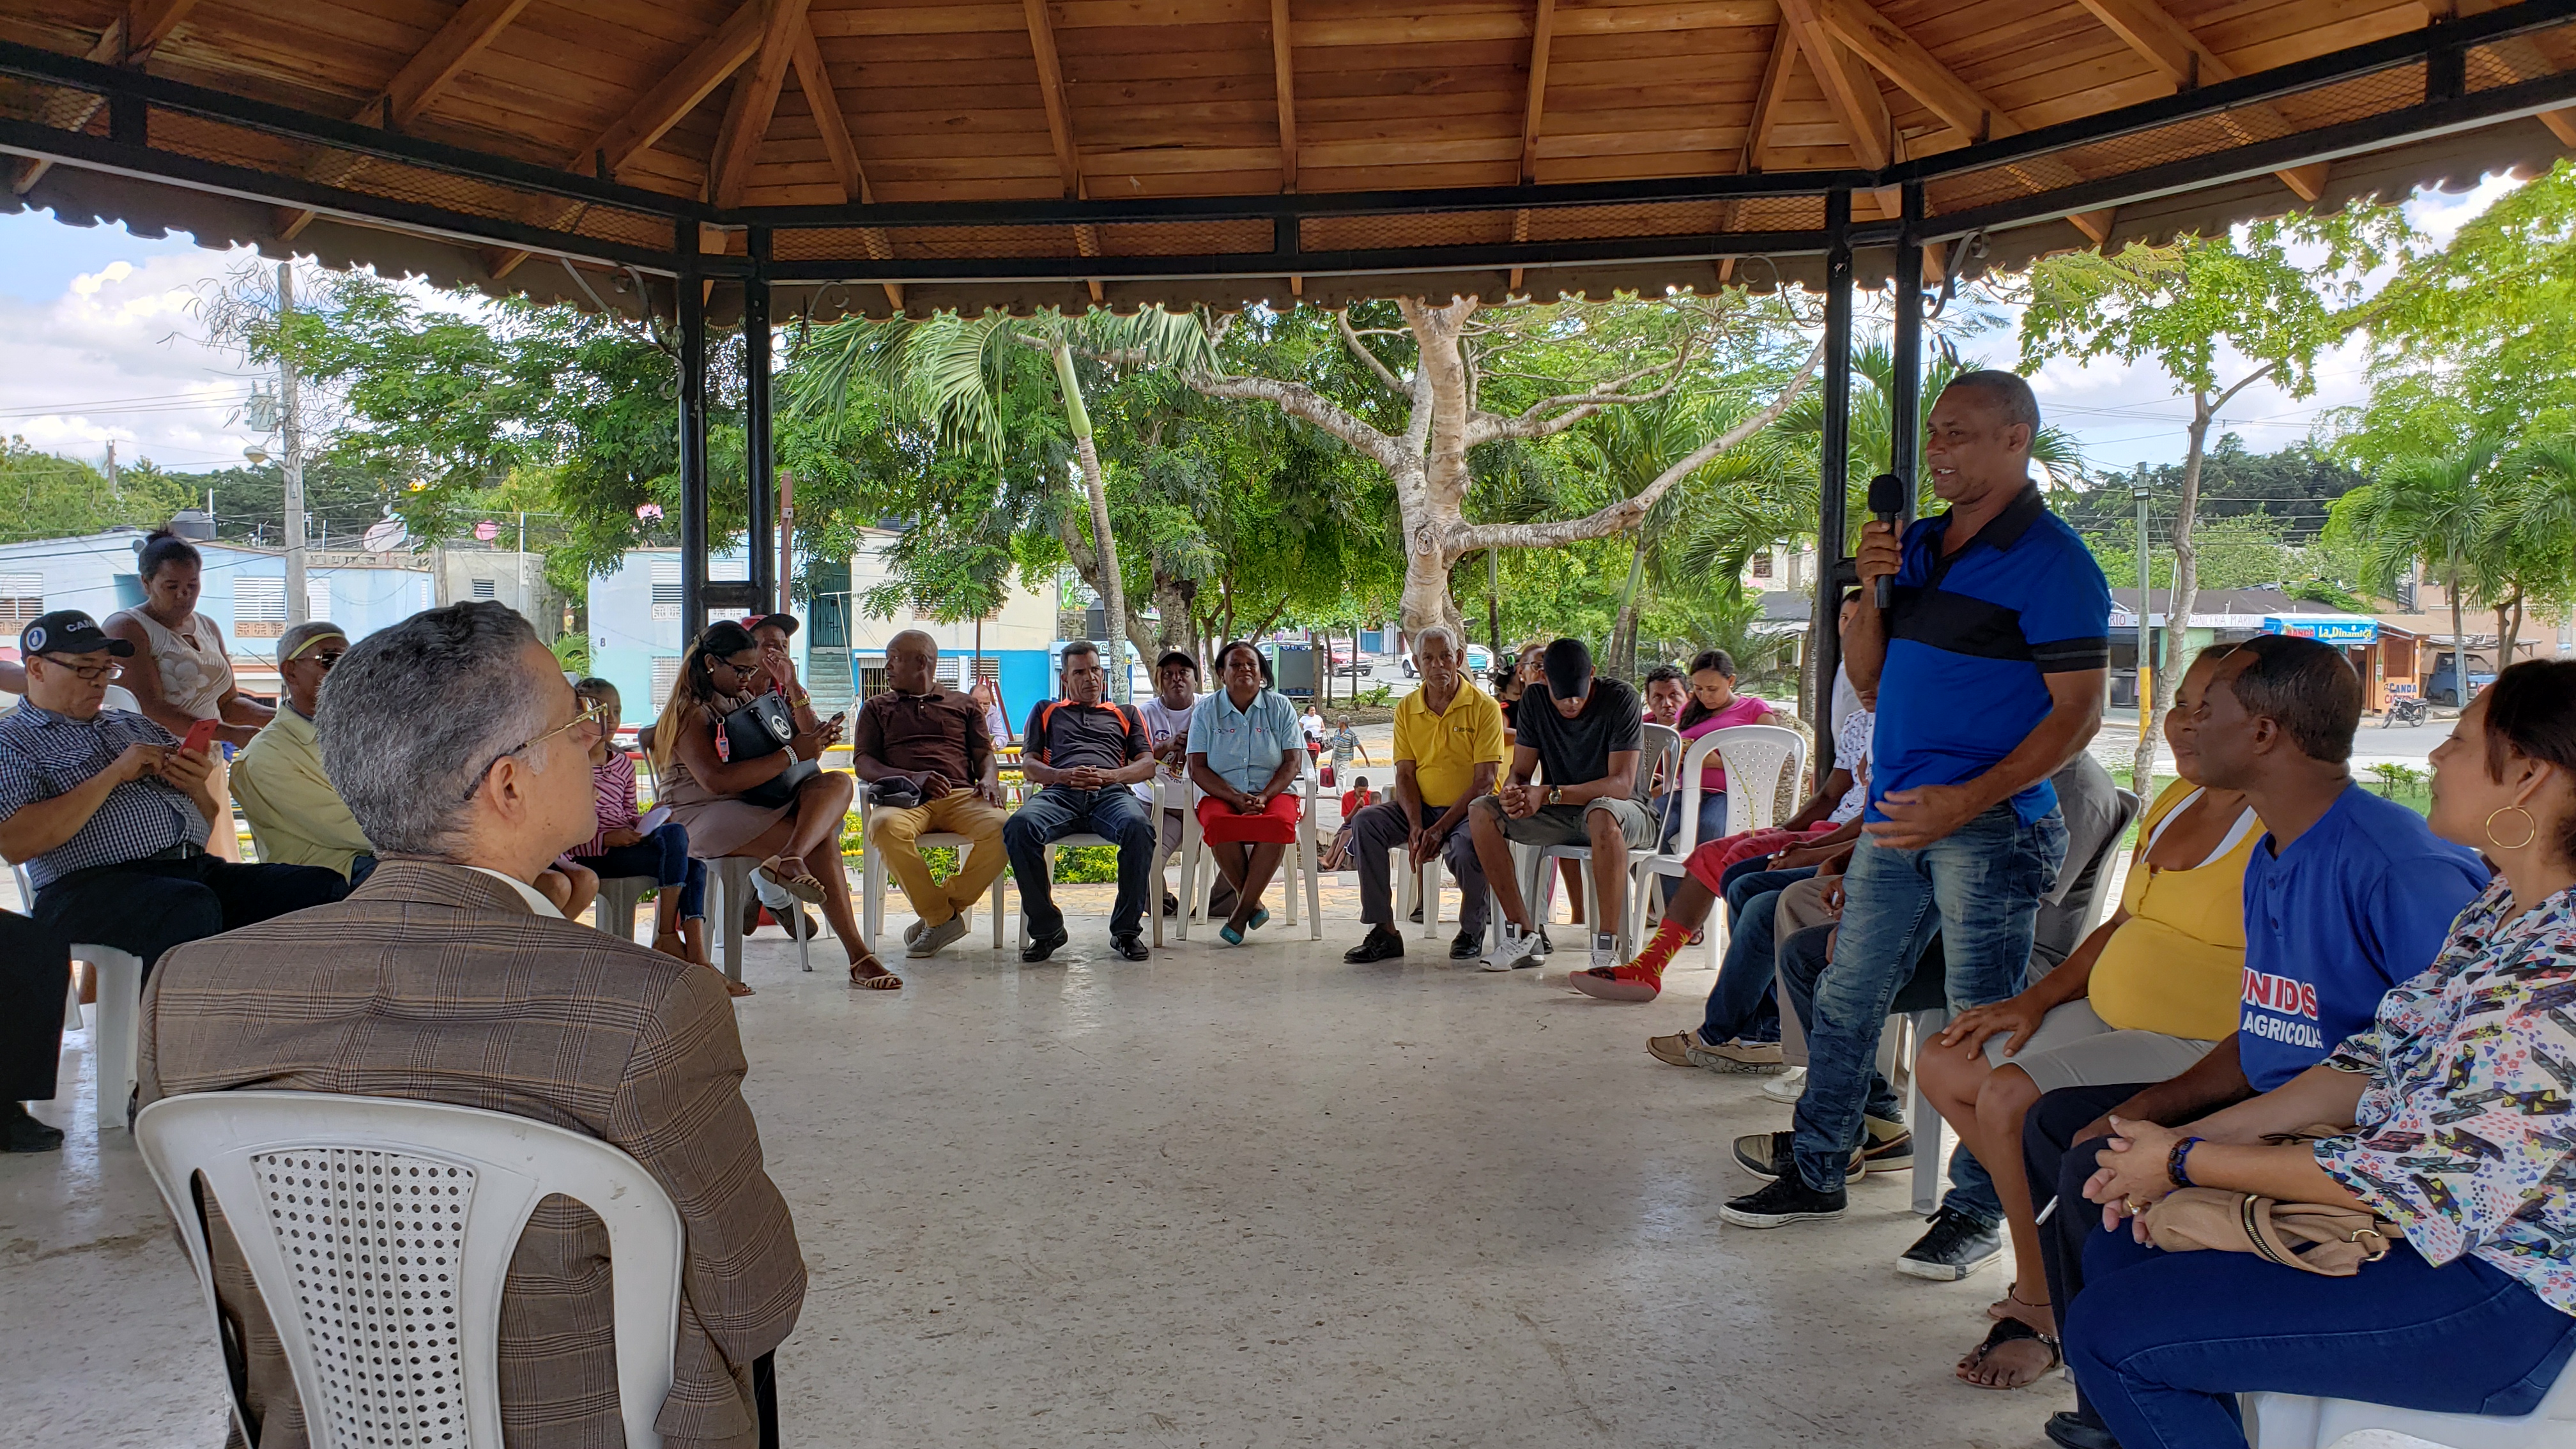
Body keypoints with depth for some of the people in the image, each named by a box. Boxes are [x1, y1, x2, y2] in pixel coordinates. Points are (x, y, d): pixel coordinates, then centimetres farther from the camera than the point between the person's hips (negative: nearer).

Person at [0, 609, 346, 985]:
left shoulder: (137, 727, 28)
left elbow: (212, 820, 29)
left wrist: (198, 786, 5)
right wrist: (114, 774, -6)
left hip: (200, 869, 6)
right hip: (94, 883, -6)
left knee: (325, 886, -19)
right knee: (193, 908, -40)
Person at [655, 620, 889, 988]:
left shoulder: (743, 699, 20)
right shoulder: (689, 712, -7)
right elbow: (716, 779, -24)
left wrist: (816, 739, 3)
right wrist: (791, 754, -23)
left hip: (754, 807, 8)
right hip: (700, 817, -8)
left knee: (836, 782, -23)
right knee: (823, 838, -29)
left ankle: (790, 860, -49)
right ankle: (858, 954, -31)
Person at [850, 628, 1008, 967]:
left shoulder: (963, 705, 28)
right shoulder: (877, 708, 26)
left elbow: (985, 754, 22)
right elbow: (863, 763, 12)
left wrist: (988, 779, -5)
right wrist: (912, 777, -8)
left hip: (960, 794, 1)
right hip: (905, 797, -1)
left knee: (1002, 830, -33)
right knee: (886, 828, -39)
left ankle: (939, 913, -15)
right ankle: (943, 917, -20)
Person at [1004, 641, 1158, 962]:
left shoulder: (1125, 715, 32)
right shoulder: (1047, 712, 32)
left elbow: (1148, 765, 19)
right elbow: (1029, 763, 20)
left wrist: (1110, 775, -3)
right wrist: (1063, 775, -3)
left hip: (1112, 793, 0)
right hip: (1059, 793, 0)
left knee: (1139, 827, -39)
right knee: (1019, 825, -36)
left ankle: (1126, 929, -24)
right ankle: (1046, 929, -23)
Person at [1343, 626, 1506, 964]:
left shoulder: (1484, 707, -7)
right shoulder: (1406, 709, 7)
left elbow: (1484, 781, -12)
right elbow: (1404, 775, 4)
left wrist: (1440, 828, -21)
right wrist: (1415, 826, -15)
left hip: (1469, 810, -4)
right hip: (1422, 808, 4)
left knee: (1467, 845, -37)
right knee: (1365, 822, -21)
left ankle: (1472, 931, -6)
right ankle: (1383, 932, -16)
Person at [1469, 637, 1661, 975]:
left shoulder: (1621, 700, -17)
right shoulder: (1534, 702, -1)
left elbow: (1622, 784, -24)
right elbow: (1520, 773, 0)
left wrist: (1549, 794, -33)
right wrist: (1513, 794, -27)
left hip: (1623, 812, -5)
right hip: (1559, 814, 5)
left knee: (1602, 814, -41)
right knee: (1481, 811, -17)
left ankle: (1607, 948, -35)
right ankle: (1522, 934, -15)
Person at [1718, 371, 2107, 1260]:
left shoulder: (2052, 560, -9)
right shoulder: (1918, 545, 14)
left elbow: (2079, 713, -13)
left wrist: (1969, 800, -23)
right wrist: (1872, 592, -3)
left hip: (1989, 827, -8)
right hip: (1895, 818, 8)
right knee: (1845, 998, 12)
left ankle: (1977, 1212, 15)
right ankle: (1816, 1176, 24)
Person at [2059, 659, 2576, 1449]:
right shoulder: (2502, 910, 4)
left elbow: (2412, 1177, -26)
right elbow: (2380, 1060, 8)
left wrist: (2183, 1163, -17)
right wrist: (2206, 1133, -3)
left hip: (2499, 1296, -9)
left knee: (2112, 1332, -13)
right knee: (2120, 1246, 11)